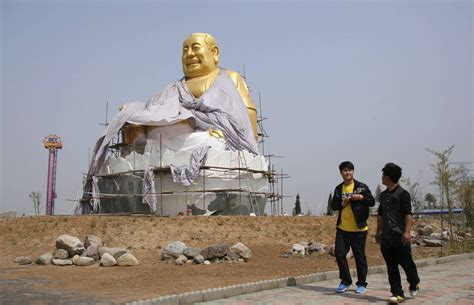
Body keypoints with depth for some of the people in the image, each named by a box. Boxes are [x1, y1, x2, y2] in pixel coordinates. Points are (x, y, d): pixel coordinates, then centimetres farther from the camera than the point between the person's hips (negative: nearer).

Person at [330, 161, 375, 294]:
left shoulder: (361, 187, -3)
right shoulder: (338, 189, 8)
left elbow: (372, 202, -3)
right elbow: (333, 205, 9)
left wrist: (361, 197, -19)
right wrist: (342, 203, -10)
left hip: (358, 229, -3)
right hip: (342, 228, 3)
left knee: (359, 256, 5)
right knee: (339, 254, 1)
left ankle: (361, 284, 19)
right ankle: (345, 281, 17)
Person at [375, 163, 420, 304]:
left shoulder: (402, 193, -6)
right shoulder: (383, 195, 16)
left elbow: (408, 214, -11)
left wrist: (407, 231, -19)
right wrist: (378, 232, 24)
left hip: (400, 236, -6)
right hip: (386, 237, 6)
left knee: (406, 263, 3)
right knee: (391, 267, 4)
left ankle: (414, 284, 30)